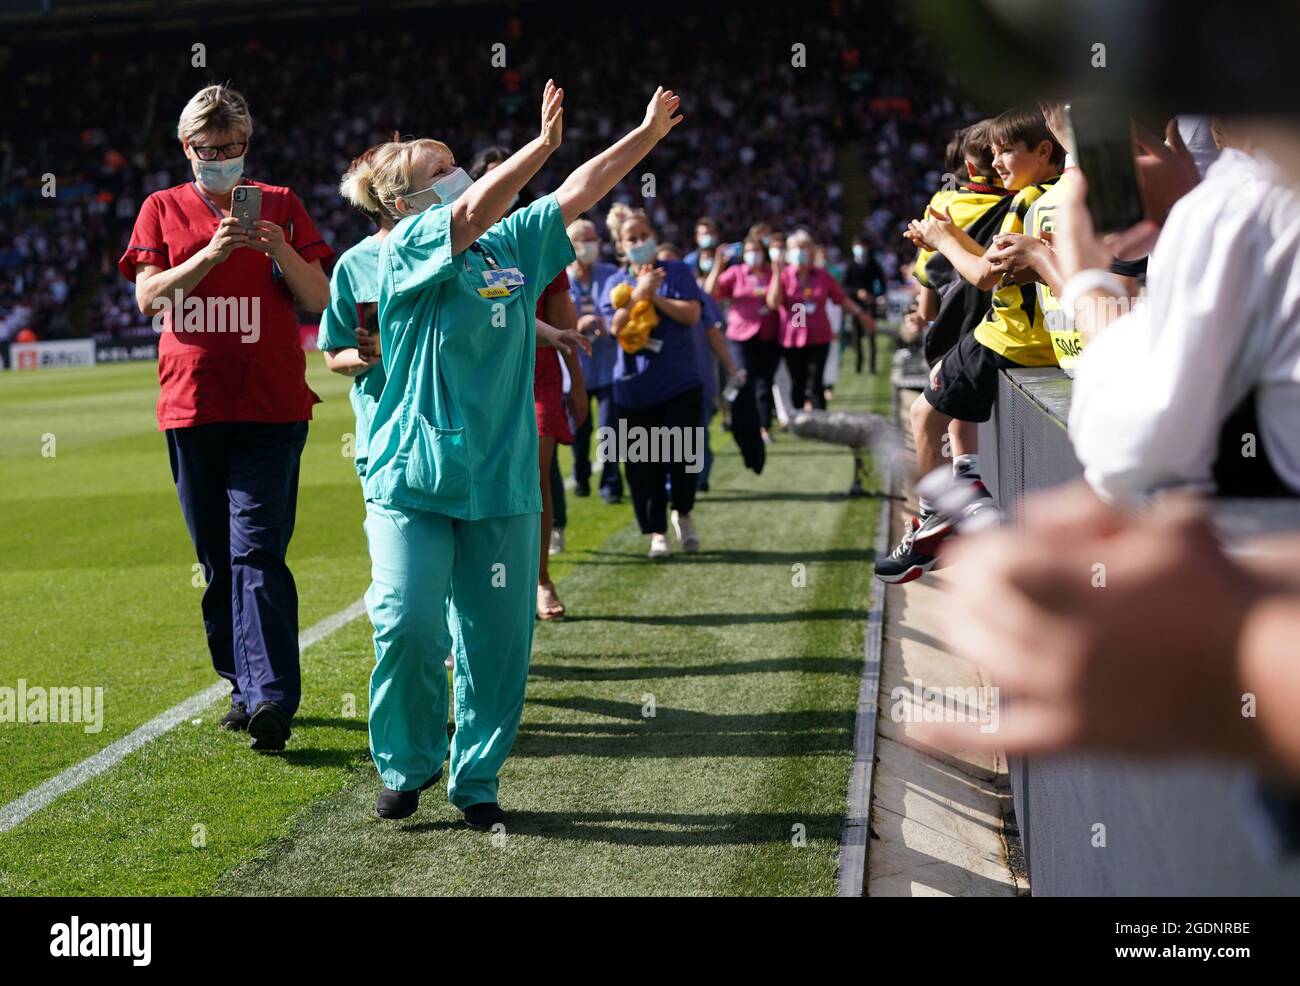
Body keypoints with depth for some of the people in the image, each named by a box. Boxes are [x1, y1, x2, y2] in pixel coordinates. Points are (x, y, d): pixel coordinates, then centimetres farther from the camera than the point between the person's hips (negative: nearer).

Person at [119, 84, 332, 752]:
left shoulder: (280, 205, 8)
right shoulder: (162, 210, 11)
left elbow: (320, 301, 4)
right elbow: (147, 296, -3)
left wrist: (281, 250, -14)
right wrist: (211, 254, -17)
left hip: (270, 404, -2)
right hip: (191, 403, 3)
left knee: (256, 551, -13)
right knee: (217, 559, 8)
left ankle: (273, 697, -18)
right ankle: (243, 685, 19)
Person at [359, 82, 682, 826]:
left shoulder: (515, 247, 13)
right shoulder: (407, 249, -4)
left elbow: (580, 192, 16)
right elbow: (475, 212, -20)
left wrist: (651, 131, 12)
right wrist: (544, 143, -19)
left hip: (503, 485, 5)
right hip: (413, 480, -5)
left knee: (499, 638, 3)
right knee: (408, 628, -11)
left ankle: (477, 780, 16)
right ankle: (406, 767, 11)